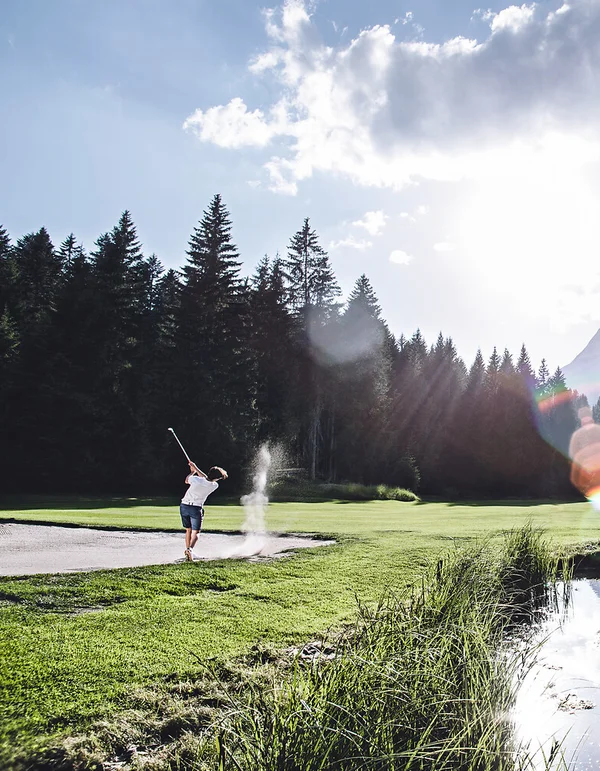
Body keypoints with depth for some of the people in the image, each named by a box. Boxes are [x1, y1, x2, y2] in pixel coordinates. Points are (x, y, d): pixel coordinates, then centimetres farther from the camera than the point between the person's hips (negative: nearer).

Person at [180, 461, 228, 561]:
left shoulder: (196, 479, -11)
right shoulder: (214, 485, -7)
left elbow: (186, 481, 13)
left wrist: (192, 471, 27)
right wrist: (196, 468, 15)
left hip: (184, 506, 3)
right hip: (196, 508, -3)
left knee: (188, 530, 19)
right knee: (195, 532, 1)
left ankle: (187, 550, 27)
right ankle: (190, 549, -25)